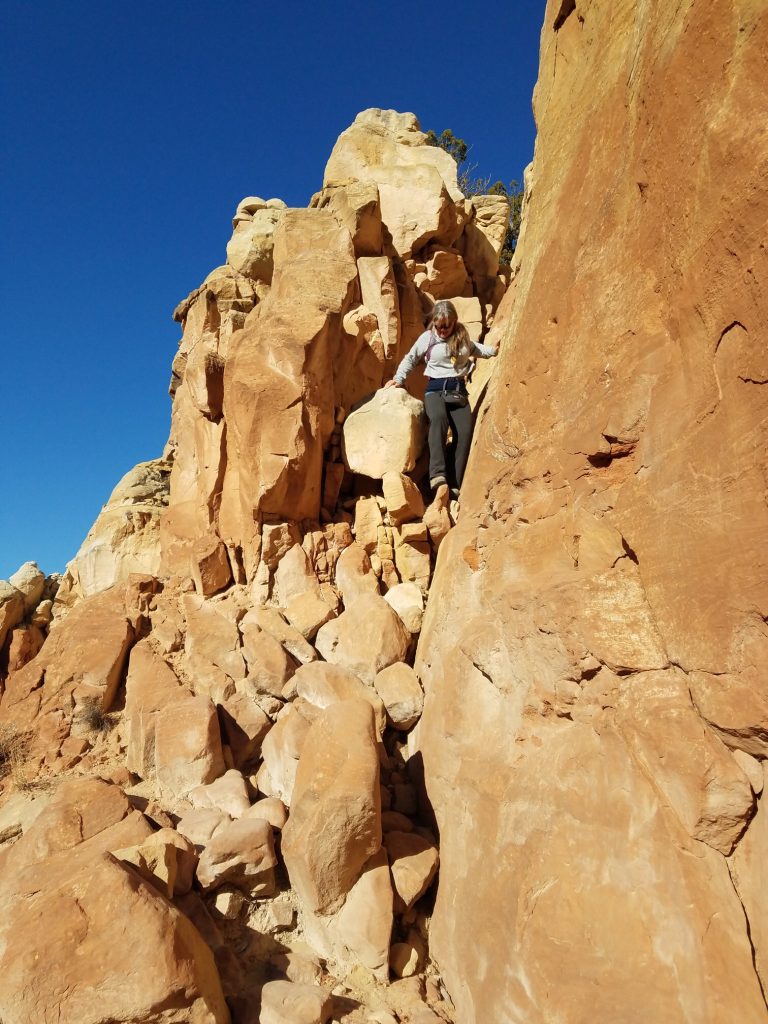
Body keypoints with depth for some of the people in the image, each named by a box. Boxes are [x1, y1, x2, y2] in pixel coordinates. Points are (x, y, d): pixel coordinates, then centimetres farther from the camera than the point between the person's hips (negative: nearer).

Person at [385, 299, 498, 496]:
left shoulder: (462, 336, 14)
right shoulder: (427, 338, 7)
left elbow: (474, 349, 34)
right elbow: (410, 359, 19)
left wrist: (494, 350, 20)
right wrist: (398, 379, 10)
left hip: (459, 391, 3)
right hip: (436, 390, -3)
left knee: (465, 432, -22)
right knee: (438, 419, -36)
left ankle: (456, 485, -27)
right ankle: (438, 476, -47)